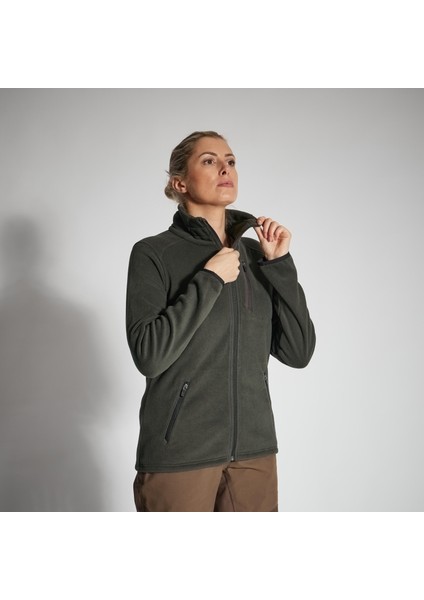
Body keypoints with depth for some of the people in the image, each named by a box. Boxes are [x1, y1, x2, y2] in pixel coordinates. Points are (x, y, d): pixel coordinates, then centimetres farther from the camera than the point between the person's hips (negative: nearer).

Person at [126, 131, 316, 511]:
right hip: (180, 453, -4)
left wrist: (279, 264, -5)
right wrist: (210, 280, -16)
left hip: (254, 448, 4)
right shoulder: (153, 254, -5)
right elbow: (149, 354, -17)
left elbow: (298, 352, 0)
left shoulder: (255, 254, 7)